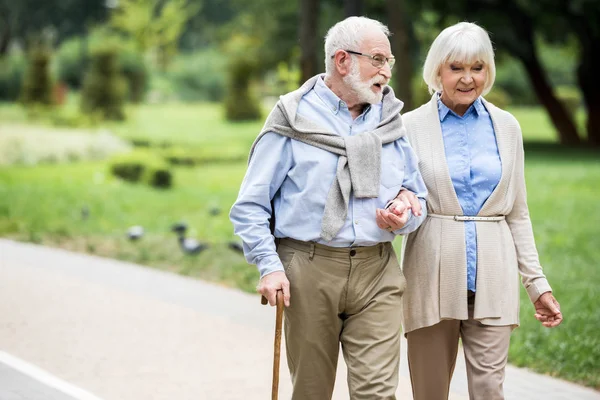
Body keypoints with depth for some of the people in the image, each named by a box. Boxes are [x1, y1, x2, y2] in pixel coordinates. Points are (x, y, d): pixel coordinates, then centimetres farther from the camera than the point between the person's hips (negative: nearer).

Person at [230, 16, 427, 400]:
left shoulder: (390, 120, 12)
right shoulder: (294, 120, 0)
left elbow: (418, 196, 18)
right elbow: (250, 206, 0)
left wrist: (406, 214, -6)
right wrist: (269, 266, -12)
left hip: (377, 272, 2)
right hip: (309, 271, -2)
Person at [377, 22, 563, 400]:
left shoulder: (506, 127, 10)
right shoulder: (412, 126, 2)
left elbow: (517, 214, 13)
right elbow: (396, 195, 3)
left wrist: (538, 283, 8)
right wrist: (392, 214, -22)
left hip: (492, 277, 2)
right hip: (432, 274, -1)